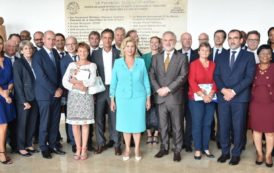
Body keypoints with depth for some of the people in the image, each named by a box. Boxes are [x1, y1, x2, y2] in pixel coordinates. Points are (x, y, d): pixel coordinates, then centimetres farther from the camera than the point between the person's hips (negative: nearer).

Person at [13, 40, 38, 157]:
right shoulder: (18, 63, -7)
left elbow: (36, 80, 9)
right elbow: (18, 84, -11)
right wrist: (24, 101, -14)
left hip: (34, 97, 5)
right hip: (23, 98, -5)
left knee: (32, 123, 10)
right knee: (22, 123, 5)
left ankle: (29, 144, 25)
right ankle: (21, 147, 18)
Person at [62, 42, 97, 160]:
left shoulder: (92, 65, 5)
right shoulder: (71, 65, 11)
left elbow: (92, 82, -9)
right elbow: (64, 81, 0)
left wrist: (76, 81, -7)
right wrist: (76, 86, -14)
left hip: (86, 96, -2)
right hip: (73, 96, 2)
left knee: (85, 123, 1)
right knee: (75, 123, 3)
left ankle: (84, 149, 10)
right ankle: (78, 149, 14)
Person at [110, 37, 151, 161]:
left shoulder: (141, 62, 1)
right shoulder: (117, 62, 1)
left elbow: (146, 80, 4)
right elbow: (114, 81, 3)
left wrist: (148, 98, 3)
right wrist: (112, 99, 2)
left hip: (138, 97, 0)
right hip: (123, 97, 0)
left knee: (137, 122, 4)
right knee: (125, 123, 6)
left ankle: (137, 149, 18)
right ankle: (127, 148, 20)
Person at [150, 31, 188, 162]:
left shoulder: (181, 58, 1)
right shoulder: (156, 57, 11)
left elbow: (182, 76, -8)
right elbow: (152, 75, 5)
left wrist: (168, 89, -14)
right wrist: (158, 89, -10)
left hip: (175, 96, -3)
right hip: (160, 97, 3)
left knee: (177, 126, 6)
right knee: (162, 125, 11)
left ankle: (177, 150, 18)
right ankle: (164, 148, 25)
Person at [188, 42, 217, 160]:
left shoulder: (213, 65, 10)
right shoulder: (193, 64, 0)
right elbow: (192, 81, -7)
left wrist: (211, 94, -12)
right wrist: (202, 95, -15)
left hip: (210, 98, 3)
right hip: (196, 98, -3)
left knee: (208, 123, 6)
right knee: (197, 123, -2)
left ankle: (206, 148, 16)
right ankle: (198, 149, 7)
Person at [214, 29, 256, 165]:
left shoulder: (249, 56, 3)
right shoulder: (222, 57, 14)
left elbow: (249, 77, -6)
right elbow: (216, 76, 7)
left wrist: (233, 91, -14)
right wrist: (223, 90, -11)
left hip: (240, 97, -3)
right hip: (223, 97, 3)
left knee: (238, 127, 3)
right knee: (223, 126, 6)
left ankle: (236, 154, 16)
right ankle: (225, 152, 19)